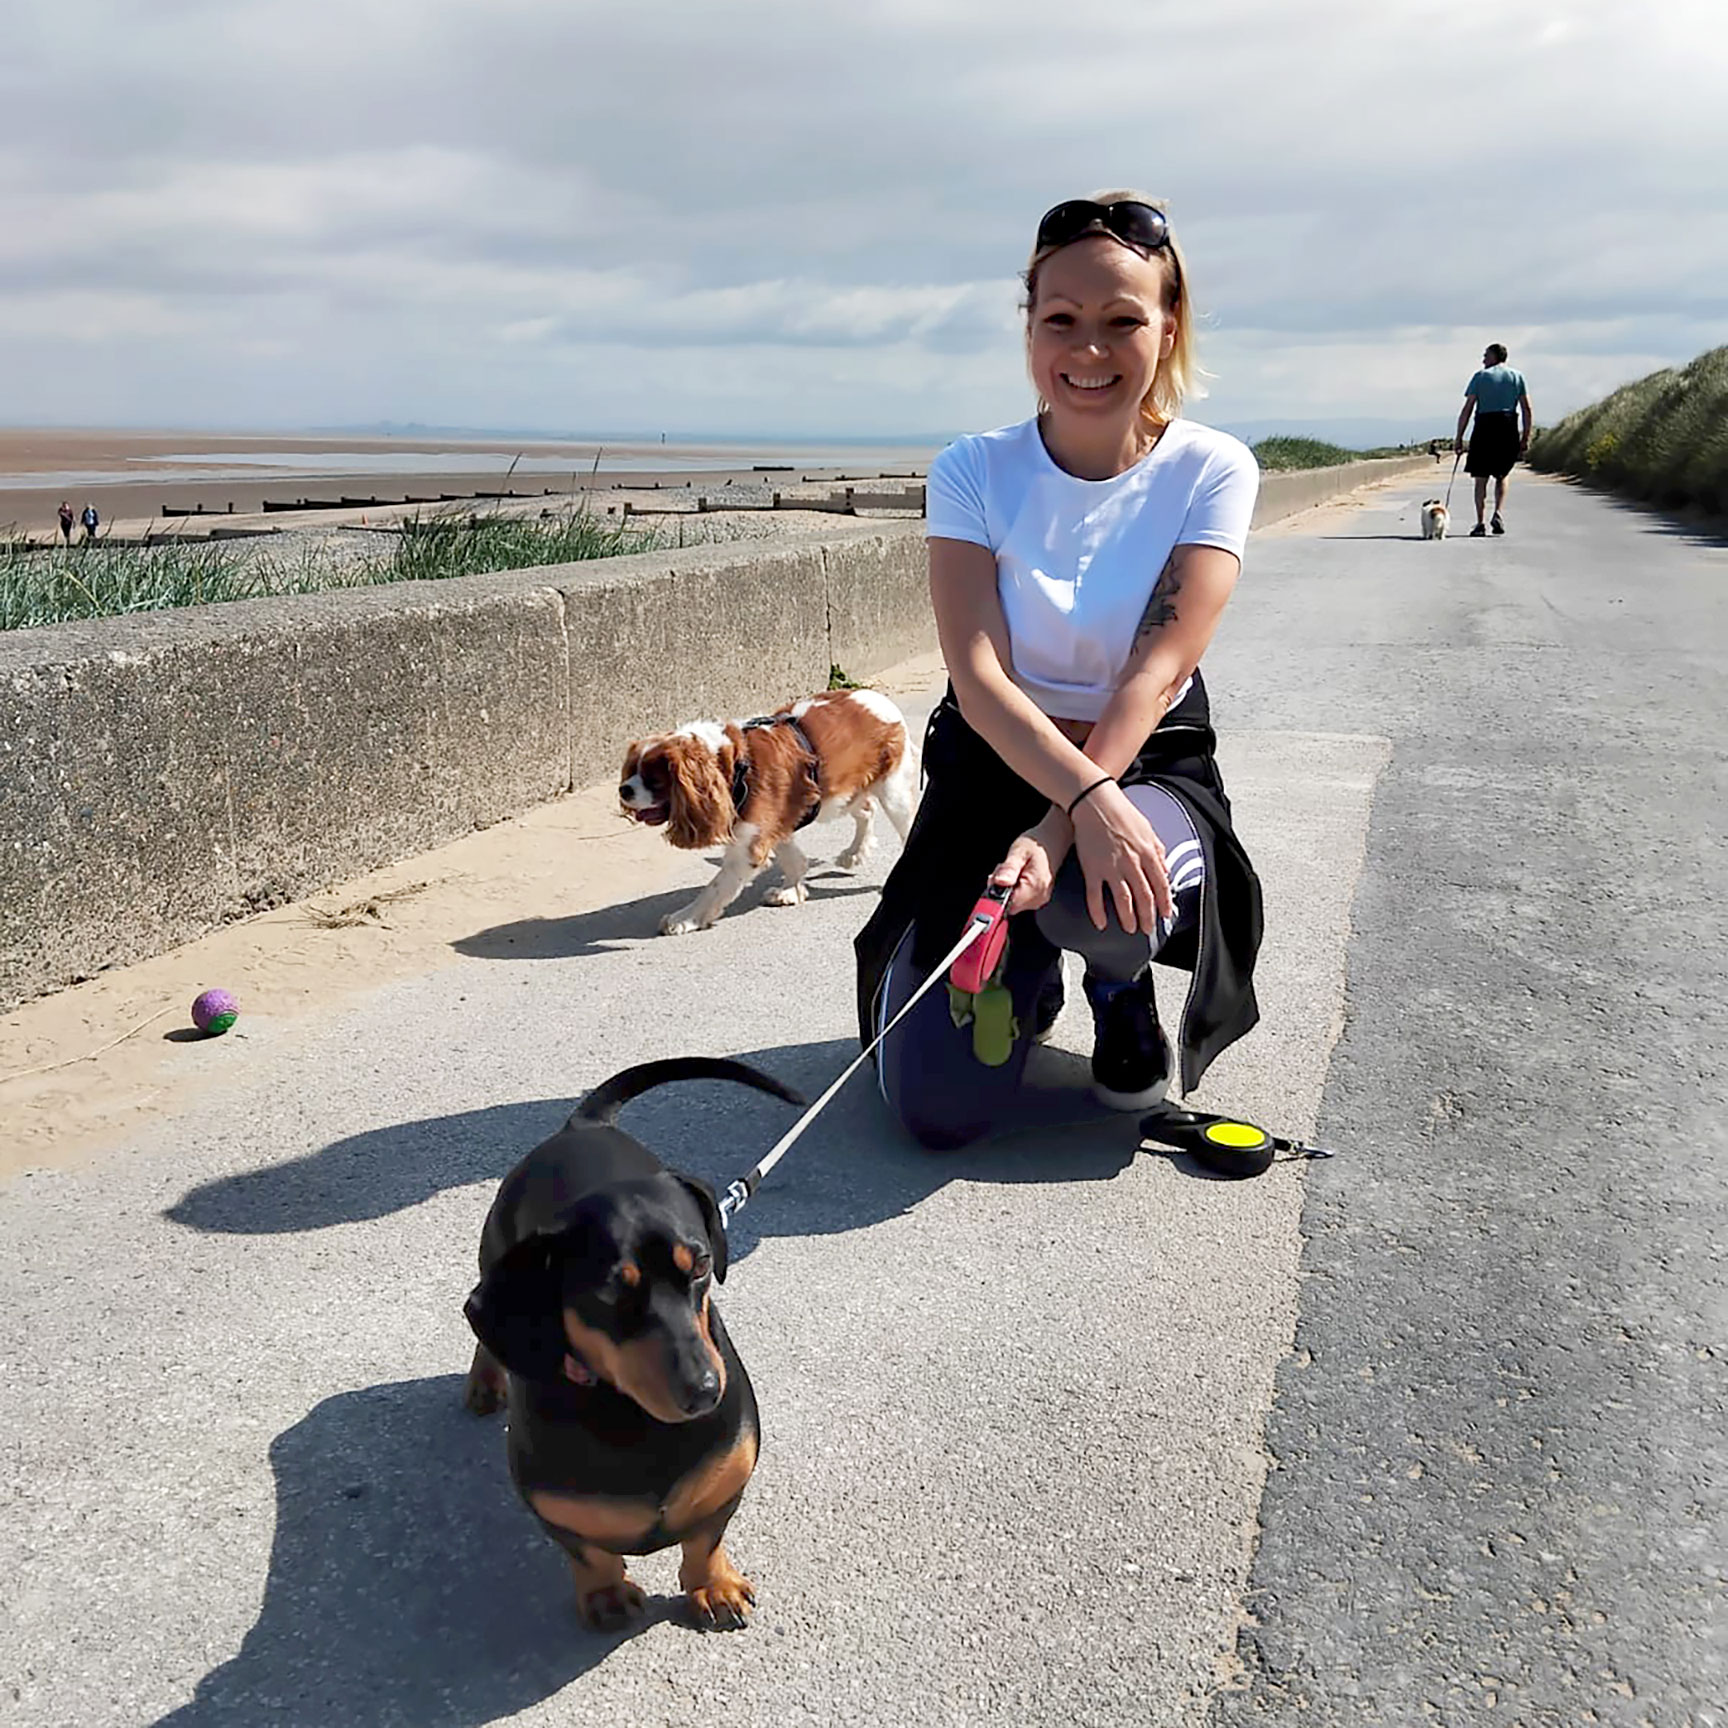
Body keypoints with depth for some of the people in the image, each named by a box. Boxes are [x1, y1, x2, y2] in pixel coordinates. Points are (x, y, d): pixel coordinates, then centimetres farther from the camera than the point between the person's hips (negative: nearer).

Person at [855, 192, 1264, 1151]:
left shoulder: (1211, 472, -8)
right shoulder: (975, 471, -8)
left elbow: (1154, 675, -18)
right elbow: (979, 677, -18)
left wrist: (1056, 832, -30)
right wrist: (1088, 796, -35)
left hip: (1152, 760, 0)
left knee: (1096, 889, -39)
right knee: (939, 1106, -14)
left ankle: (1124, 991, 2)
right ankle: (1026, 977, 23)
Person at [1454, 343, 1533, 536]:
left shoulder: (1481, 376, 4)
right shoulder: (1517, 376, 12)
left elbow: (1467, 409, -2)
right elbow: (1526, 409, 5)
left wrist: (1458, 437, 0)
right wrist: (1526, 437, 8)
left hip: (1485, 427, -2)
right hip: (1509, 429, 2)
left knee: (1481, 478, 4)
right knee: (1501, 476, 17)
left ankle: (1480, 523, 0)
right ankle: (1498, 514, -3)